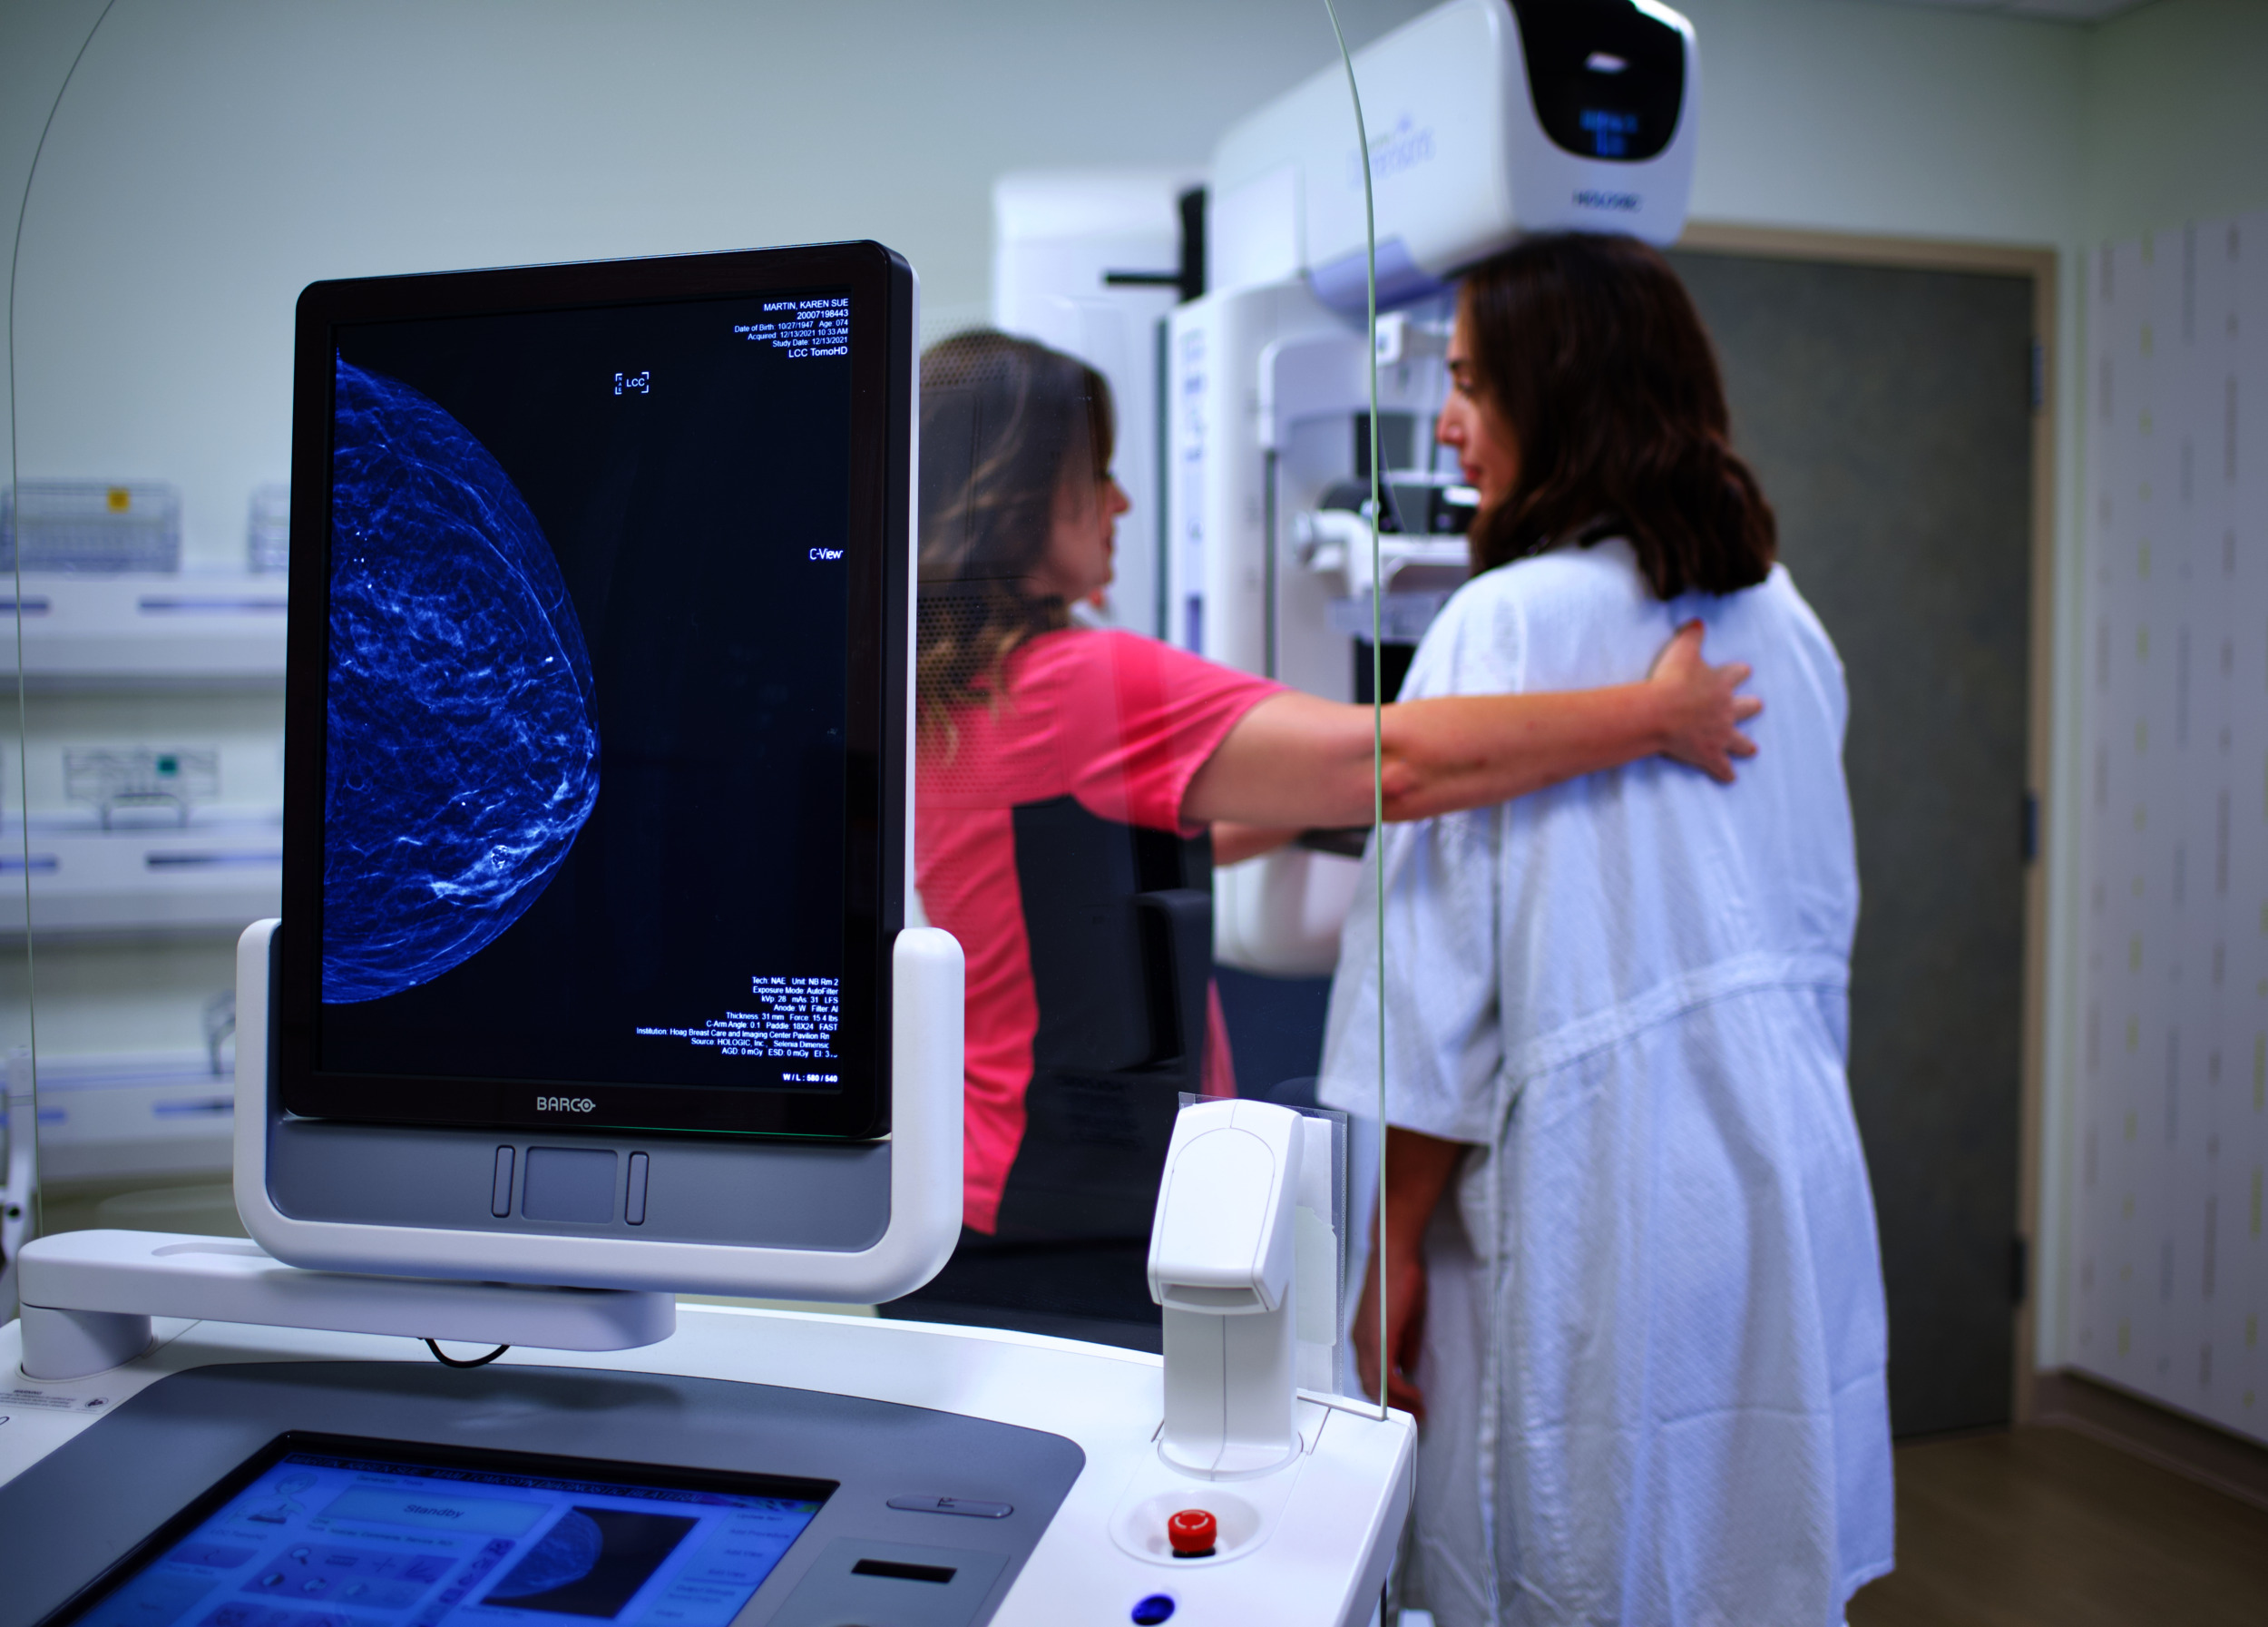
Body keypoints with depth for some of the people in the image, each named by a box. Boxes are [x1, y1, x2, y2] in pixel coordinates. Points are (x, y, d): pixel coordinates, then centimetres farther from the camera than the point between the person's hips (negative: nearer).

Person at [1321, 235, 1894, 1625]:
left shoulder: (1504, 625, -13)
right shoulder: (1786, 622, 7)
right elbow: (1823, 932, 15)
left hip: (1597, 1199, -6)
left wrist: (1395, 1251, -6)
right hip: (1794, 1193, 7)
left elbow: (1441, 968, -14)